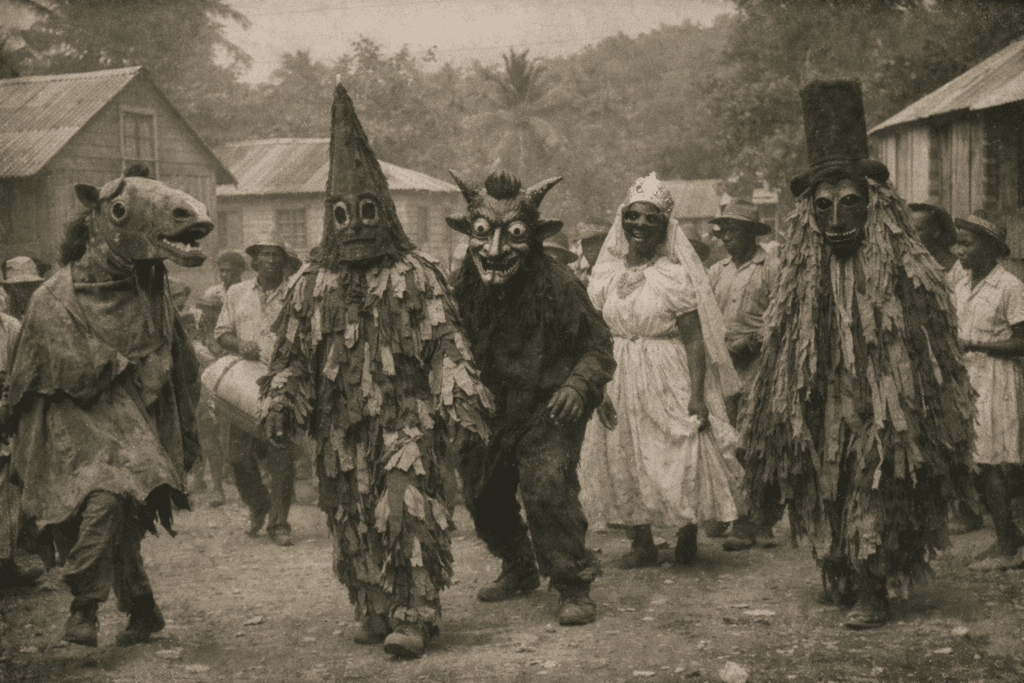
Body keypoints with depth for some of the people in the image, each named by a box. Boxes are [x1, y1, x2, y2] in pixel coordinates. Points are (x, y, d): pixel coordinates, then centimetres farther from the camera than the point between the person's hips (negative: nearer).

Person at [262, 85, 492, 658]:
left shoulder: (418, 274, 1)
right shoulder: (313, 284, 11)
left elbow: (447, 345, -3)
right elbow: (294, 352, 15)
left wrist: (460, 402, -11)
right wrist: (281, 403, 6)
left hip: (407, 417, -4)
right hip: (343, 427, 4)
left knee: (407, 510, -14)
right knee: (354, 521, 7)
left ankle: (414, 616, -10)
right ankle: (374, 612, 20)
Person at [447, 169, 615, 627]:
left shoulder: (558, 286, -14)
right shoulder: (464, 289, -3)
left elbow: (597, 345, -5)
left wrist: (578, 386, -21)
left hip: (548, 409, -5)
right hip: (487, 411, 5)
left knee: (547, 486, -21)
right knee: (482, 493, 11)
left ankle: (574, 588, -8)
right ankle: (519, 568, 38)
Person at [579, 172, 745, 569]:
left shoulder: (675, 275, -7)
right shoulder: (608, 272, 6)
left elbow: (694, 339, -11)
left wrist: (697, 396, -19)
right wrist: (599, 388, -3)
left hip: (669, 377, -4)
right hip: (619, 378, 4)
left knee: (682, 460, -2)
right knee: (623, 461, 6)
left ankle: (688, 536, 19)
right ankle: (641, 544, 16)